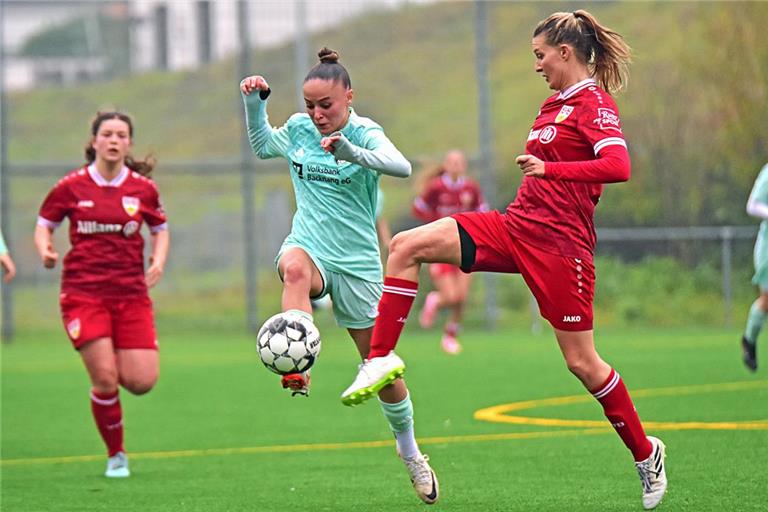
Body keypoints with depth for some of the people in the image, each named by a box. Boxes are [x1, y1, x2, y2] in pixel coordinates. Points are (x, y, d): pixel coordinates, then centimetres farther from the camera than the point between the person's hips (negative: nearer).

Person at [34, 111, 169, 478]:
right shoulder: (71, 187, -2)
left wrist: (158, 260, -1)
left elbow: (160, 229, 17)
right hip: (83, 293, -2)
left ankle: (113, 367, 30)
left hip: (131, 294, 2)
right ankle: (115, 456, 9)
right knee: (105, 379, -13)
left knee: (142, 382, -8)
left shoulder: (143, 188, 3)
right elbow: (44, 225, 9)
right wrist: (45, 249, -12)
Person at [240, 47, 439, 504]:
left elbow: (401, 166, -31)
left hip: (357, 261, -2)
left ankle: (410, 452, 29)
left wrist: (352, 153, -47)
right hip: (309, 246, 2)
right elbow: (261, 145, 20)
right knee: (294, 267, -39)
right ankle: (297, 369, -51)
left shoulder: (365, 133, -12)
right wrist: (255, 103, 3)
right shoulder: (298, 129, 2)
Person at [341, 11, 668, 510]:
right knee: (407, 246, -7)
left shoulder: (595, 103, -11)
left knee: (582, 361, -2)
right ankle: (382, 360, -6)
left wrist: (548, 168, -32)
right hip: (516, 227, 8)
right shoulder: (557, 103, 15)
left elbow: (619, 166, -27)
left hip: (557, 243, -8)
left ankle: (645, 453, 17)